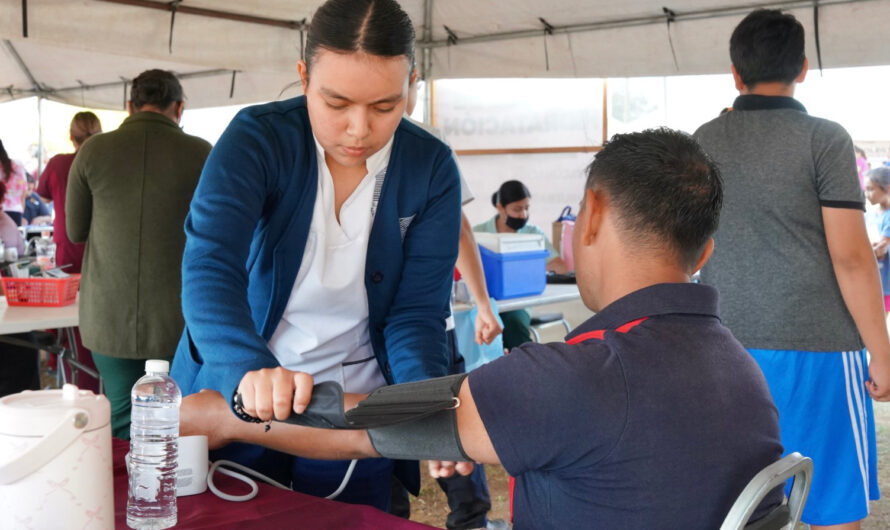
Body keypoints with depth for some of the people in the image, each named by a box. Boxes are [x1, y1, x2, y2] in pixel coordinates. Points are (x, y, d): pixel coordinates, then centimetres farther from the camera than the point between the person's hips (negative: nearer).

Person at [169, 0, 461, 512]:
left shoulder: (431, 169, -11)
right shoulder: (257, 138, -17)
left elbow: (417, 310, -11)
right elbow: (209, 268, -30)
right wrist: (252, 375, -48)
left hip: (356, 412, 1)